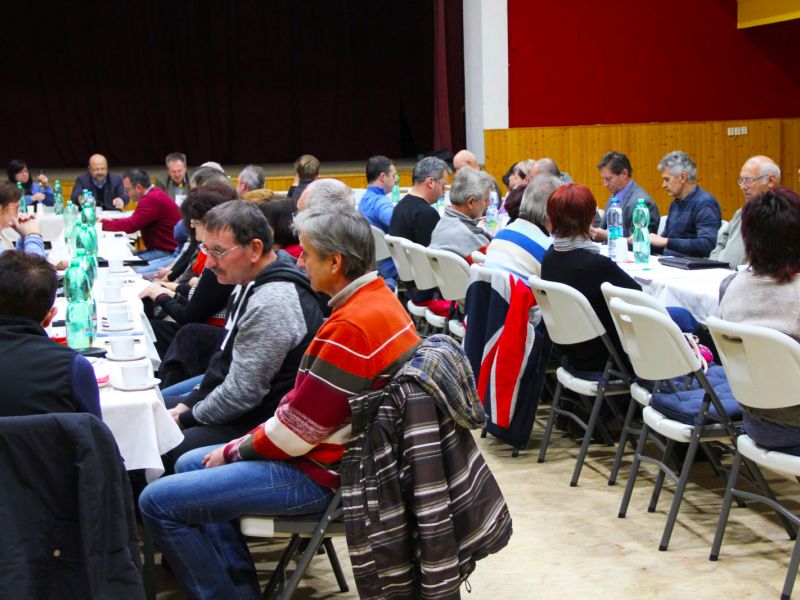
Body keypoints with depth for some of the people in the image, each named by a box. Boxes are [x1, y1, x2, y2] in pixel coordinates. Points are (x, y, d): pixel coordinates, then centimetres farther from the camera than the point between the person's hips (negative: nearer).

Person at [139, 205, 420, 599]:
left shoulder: (351, 327, -26)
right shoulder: (377, 299, 6)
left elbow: (299, 427, -22)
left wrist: (234, 452, -5)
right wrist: (248, 441, 5)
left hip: (323, 473, -11)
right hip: (332, 448, 11)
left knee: (158, 502, -11)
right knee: (190, 464, 22)